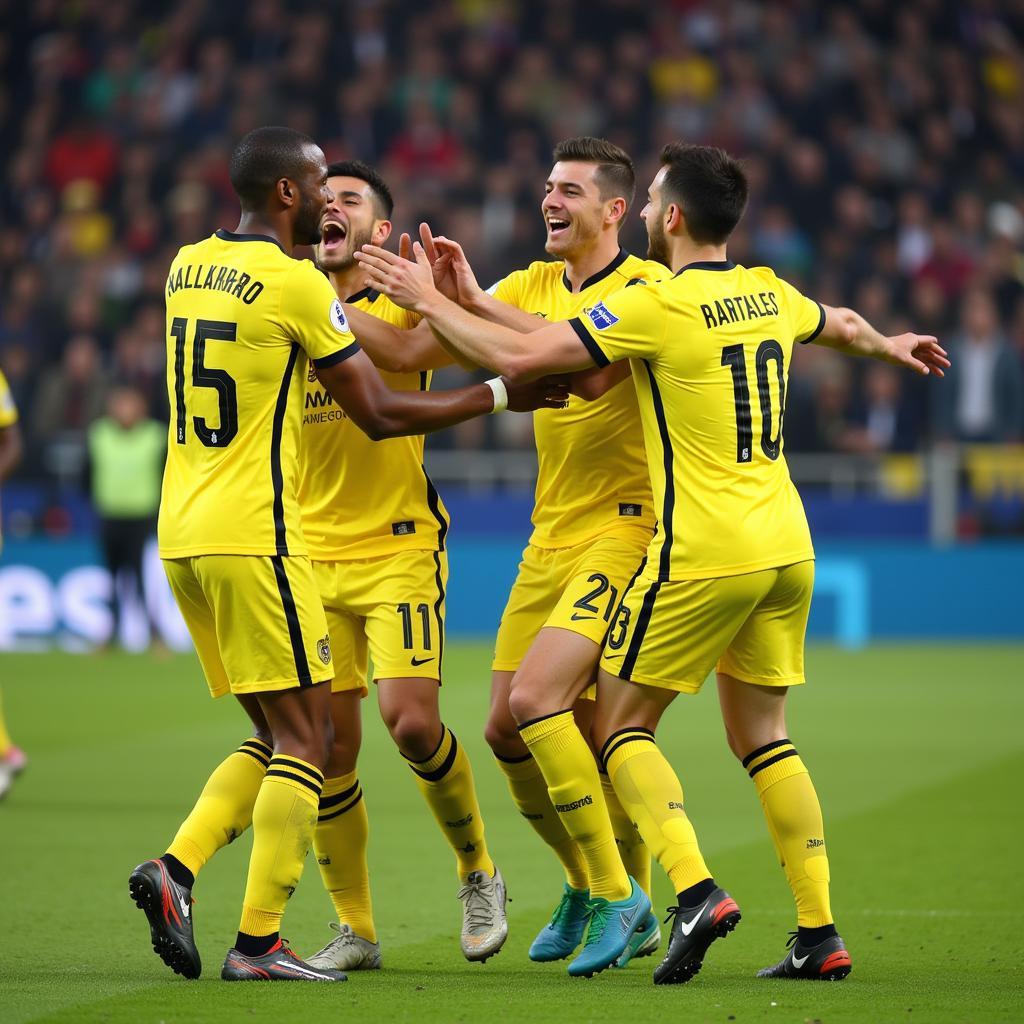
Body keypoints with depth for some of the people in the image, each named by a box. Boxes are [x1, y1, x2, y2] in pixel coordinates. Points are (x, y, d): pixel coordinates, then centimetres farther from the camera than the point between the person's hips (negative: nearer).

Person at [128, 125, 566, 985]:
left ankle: (177, 869, -1)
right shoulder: (297, 284, -11)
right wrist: (499, 395, 4)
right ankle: (258, 942, -3)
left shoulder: (188, 265, 11)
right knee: (304, 737, -1)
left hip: (182, 532, 8)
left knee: (275, 735, 16)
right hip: (252, 535, -8)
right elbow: (380, 414, -6)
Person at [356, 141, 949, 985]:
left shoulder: (658, 306, -13)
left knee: (621, 724, 4)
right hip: (787, 544, 7)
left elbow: (520, 356, -15)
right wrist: (890, 345, 55)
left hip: (704, 552, -7)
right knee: (761, 732, 14)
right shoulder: (770, 295, 9)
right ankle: (820, 933, 8)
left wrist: (430, 300, -2)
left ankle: (696, 891, -14)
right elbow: (843, 326, 32)